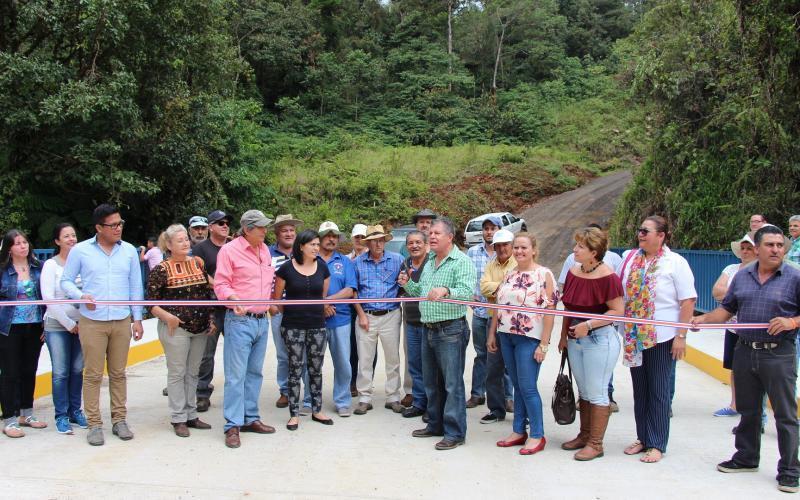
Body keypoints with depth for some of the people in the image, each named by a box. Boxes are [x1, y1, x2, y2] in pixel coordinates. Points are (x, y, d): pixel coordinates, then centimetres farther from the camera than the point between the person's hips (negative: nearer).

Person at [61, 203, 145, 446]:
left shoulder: (129, 251, 6)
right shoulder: (80, 250, -1)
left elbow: (135, 287, 10)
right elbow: (66, 282, 4)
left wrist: (137, 319, 7)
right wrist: (81, 295, -16)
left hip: (122, 321, 2)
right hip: (92, 322, -2)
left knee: (118, 373, 9)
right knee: (93, 375, 1)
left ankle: (119, 420, 18)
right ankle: (94, 424, 10)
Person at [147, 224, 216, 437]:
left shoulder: (198, 263, 8)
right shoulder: (161, 270, -7)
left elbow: (208, 293, 15)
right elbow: (151, 302, -8)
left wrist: (211, 319, 10)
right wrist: (168, 317, -20)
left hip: (200, 328, 5)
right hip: (176, 329, -5)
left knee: (192, 372, 13)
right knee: (177, 373, 2)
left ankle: (191, 415, 23)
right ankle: (178, 419, 11)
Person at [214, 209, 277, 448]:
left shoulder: (265, 250, 13)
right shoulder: (229, 250, -8)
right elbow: (220, 284, -11)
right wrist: (233, 298, -27)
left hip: (262, 321, 7)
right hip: (239, 321, -7)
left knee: (255, 372, 13)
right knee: (236, 375, -5)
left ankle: (251, 418, 23)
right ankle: (233, 426, 0)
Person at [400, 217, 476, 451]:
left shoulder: (461, 261, -10)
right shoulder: (429, 263, 16)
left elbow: (468, 291, -25)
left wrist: (445, 290, -41)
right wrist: (408, 284, 6)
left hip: (451, 330, -8)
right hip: (428, 329, 8)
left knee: (452, 383, -3)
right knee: (431, 382, 17)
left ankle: (455, 433, 4)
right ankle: (435, 424, 29)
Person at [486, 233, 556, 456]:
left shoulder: (544, 275, -7)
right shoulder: (509, 275, 11)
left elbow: (549, 312, -11)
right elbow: (498, 306, 17)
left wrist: (544, 344, -14)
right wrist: (492, 334, 13)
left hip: (529, 339, -6)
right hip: (507, 337, 6)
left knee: (527, 387, -4)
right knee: (517, 386, 12)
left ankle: (537, 435, 8)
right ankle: (519, 431, 21)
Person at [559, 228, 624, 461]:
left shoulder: (607, 277, -18)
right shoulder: (573, 272, 4)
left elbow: (618, 311, -18)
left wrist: (588, 324, -23)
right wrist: (564, 336, 13)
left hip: (600, 339, -8)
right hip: (576, 339, 8)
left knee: (597, 393, 2)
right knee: (583, 391, 18)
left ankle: (595, 443, 13)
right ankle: (584, 436, 32)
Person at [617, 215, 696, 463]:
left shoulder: (675, 262, -7)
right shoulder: (629, 257, 6)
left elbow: (688, 301, -8)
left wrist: (681, 336, -13)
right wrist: (624, 331, 9)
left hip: (662, 336, -5)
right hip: (633, 336, 5)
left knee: (659, 392, 3)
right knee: (640, 390, 13)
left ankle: (657, 444, 12)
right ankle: (643, 438, 24)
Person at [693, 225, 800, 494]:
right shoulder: (742, 276, 9)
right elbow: (727, 308, 15)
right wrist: (703, 318, 2)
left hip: (778, 354, -5)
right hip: (745, 352, 5)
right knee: (747, 410, 17)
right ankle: (746, 457, 32)